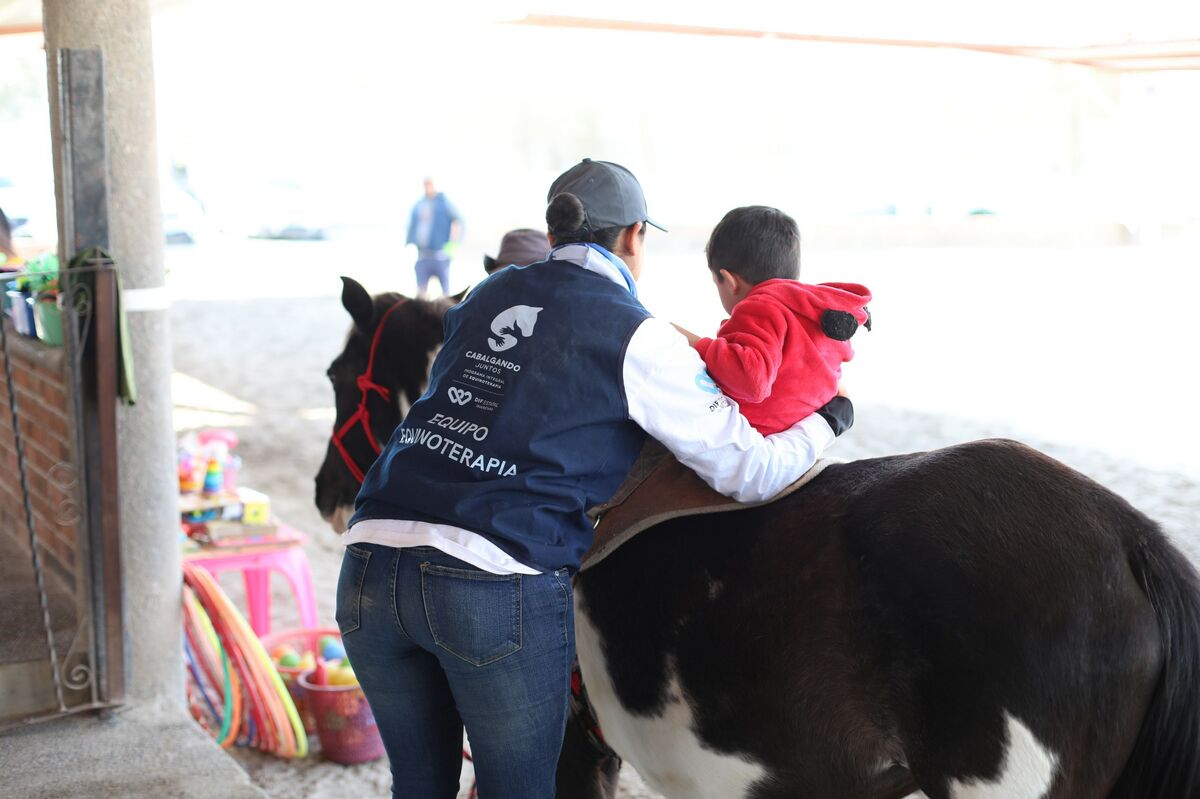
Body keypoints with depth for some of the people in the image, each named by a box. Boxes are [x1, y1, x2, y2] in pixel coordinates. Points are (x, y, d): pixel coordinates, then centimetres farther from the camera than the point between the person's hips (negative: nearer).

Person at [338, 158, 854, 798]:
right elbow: (749, 471, 0)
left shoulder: (489, 293, 17)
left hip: (371, 568, 6)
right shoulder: (637, 338, 1)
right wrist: (825, 422, 20)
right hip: (500, 585, -5)